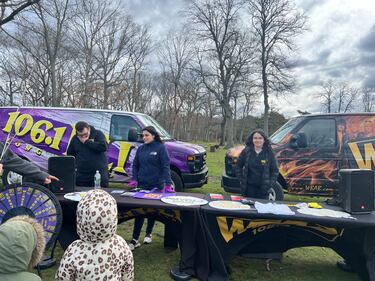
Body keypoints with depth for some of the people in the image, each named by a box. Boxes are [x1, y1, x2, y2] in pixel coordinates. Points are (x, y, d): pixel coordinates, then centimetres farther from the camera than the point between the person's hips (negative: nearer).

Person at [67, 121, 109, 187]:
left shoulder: (98, 134, -2)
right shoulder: (75, 139, 8)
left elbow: (103, 147, -19)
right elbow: (70, 155, 17)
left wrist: (87, 142, -15)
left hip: (99, 173, -3)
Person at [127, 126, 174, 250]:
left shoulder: (160, 147, -8)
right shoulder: (141, 149, 6)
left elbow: (166, 166, -14)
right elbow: (135, 165, 10)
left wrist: (168, 184, -23)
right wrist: (134, 179, -4)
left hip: (156, 185, -3)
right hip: (142, 185, 3)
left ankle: (148, 234, 32)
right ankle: (135, 240, 6)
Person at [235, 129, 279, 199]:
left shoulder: (269, 153, -2)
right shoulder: (246, 151, -2)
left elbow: (275, 170, 2)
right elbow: (238, 166, 7)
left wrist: (270, 184, -6)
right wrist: (241, 179, 1)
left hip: (263, 188, 0)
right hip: (249, 187, 1)